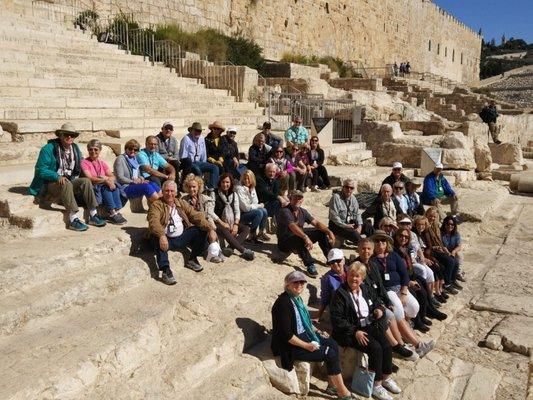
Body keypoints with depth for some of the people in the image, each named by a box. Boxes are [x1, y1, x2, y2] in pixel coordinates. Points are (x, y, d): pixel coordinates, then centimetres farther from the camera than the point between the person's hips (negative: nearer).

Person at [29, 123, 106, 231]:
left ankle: (93, 215, -20)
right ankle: (73, 219, -39)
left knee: (86, 181, -18)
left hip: (69, 181, 6)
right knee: (66, 184, -36)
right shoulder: (49, 148, -10)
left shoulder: (75, 149, 10)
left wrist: (73, 177, 6)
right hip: (48, 185, -6)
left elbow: (79, 168, 24)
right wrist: (57, 177, -28)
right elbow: (40, 169, -15)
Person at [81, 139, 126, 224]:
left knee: (114, 185, -24)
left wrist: (107, 178, -19)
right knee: (105, 187, -31)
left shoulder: (103, 163, 16)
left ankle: (117, 211, -31)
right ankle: (112, 213, -35)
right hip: (92, 188, -5)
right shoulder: (84, 162, -1)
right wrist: (105, 180, -26)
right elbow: (90, 178, -16)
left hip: (104, 187, 5)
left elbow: (112, 176, 4)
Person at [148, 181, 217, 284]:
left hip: (182, 238, 5)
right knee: (157, 238, -35)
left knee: (203, 230, -8)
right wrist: (161, 235, -43)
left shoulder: (181, 203, 13)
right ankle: (165, 269, -37)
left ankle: (192, 259, 3)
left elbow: (196, 216, 4)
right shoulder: (156, 205, -3)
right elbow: (154, 222, -22)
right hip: (166, 239, -5)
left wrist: (210, 229, -11)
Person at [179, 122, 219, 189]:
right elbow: (183, 156, -10)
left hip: (198, 162, 7)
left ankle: (211, 187, -17)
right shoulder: (186, 139, -10)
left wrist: (204, 165, 9)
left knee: (215, 167, -11)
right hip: (189, 163, -7)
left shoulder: (202, 138, 10)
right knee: (197, 169, -38)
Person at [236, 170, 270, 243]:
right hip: (242, 215, -7)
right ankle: (252, 236, -16)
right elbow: (245, 207, -19)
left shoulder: (252, 188, 8)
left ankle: (261, 233, -2)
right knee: (259, 212, -28)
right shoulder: (240, 189, -15)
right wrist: (259, 206, -12)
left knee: (264, 211, -19)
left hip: (251, 210, 7)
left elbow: (255, 203, 11)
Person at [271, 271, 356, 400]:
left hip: (303, 335, 9)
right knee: (330, 354, -10)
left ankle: (332, 385, 8)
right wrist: (307, 346, -19)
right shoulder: (284, 302, -23)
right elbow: (286, 335, -25)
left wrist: (317, 331, 7)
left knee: (333, 345, -2)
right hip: (291, 345, -9)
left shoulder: (297, 298, 5)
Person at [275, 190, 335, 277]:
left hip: (300, 237, 8)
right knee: (300, 238, -40)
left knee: (321, 232, -3)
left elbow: (316, 223, -1)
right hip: (285, 243, -8)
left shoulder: (303, 211, 5)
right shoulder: (285, 211, -20)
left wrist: (329, 232, -17)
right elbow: (293, 227, -37)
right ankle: (310, 265, -38)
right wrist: (306, 237, -52)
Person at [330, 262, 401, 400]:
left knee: (387, 346, -15)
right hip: (351, 330, -6)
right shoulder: (340, 294, -10)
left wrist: (380, 310, -2)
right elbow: (336, 319, -15)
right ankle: (376, 386, -11)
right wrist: (355, 332, -21)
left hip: (369, 326, 7)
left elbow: (376, 305, 24)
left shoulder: (365, 290, 11)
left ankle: (386, 378, 5)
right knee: (376, 348, -25)